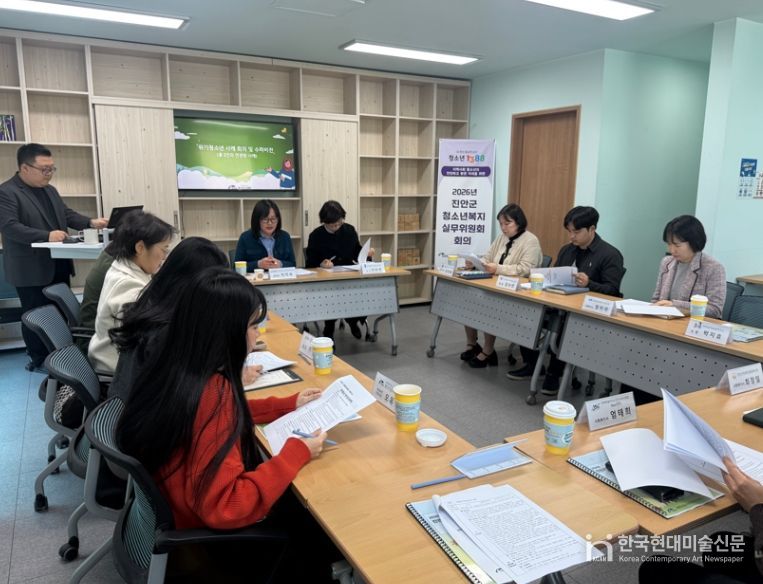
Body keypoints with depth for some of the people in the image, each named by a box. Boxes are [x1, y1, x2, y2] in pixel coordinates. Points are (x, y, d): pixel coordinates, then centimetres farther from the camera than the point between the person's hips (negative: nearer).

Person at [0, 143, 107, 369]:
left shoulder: (50, 190, 14)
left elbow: (67, 214, 16)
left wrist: (91, 222, -3)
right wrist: (47, 236, -31)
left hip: (58, 264, 8)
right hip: (33, 269, -7)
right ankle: (39, 358, 20)